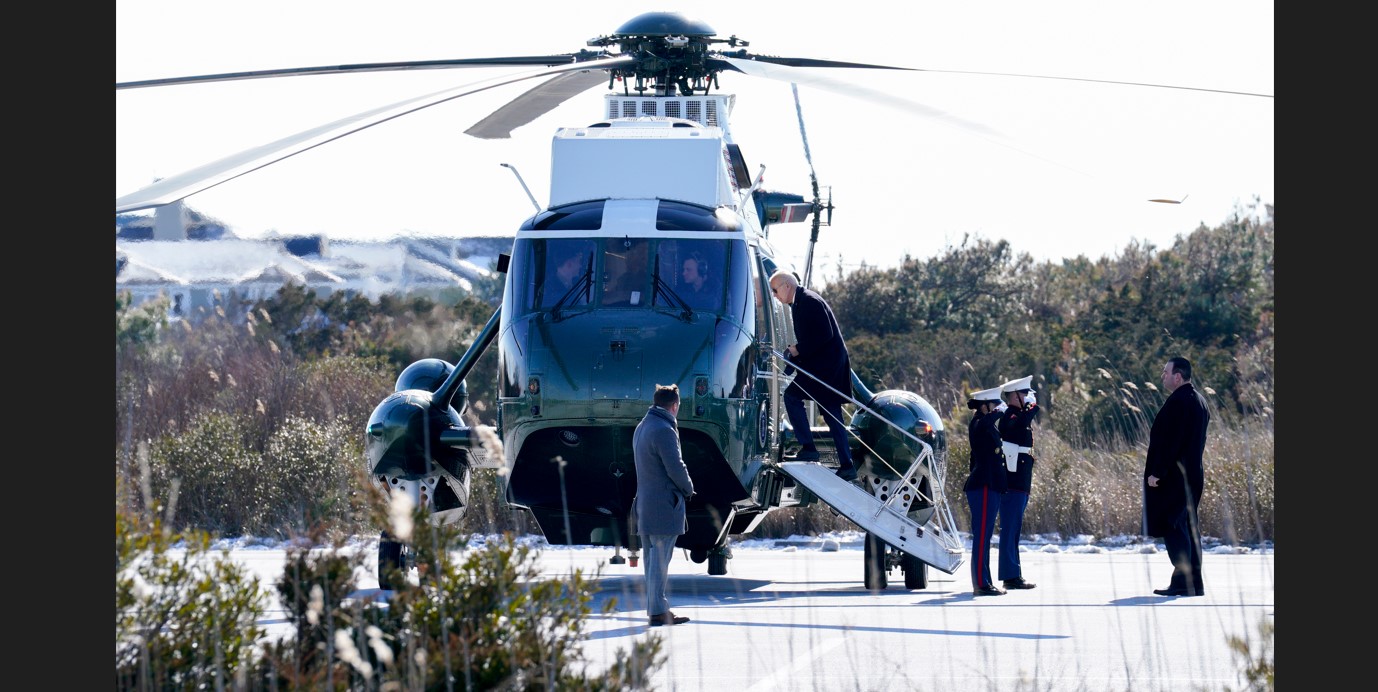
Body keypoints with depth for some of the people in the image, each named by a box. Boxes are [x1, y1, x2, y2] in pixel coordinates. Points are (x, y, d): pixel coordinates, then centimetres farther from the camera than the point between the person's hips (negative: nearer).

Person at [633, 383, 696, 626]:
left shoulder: (641, 428, 14)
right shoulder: (664, 430, -17)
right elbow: (676, 468, -18)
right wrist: (688, 489, 2)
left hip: (645, 503, 9)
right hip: (664, 505, -9)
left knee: (653, 559, 14)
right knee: (660, 560, -7)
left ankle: (655, 608, 19)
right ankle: (658, 611, -6)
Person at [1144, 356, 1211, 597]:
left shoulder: (1177, 402, -16)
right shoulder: (1198, 401, 15)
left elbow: (1169, 441, -21)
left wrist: (1156, 472, -19)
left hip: (1173, 476, -10)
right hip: (1193, 474, 10)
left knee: (1172, 526, -8)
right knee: (1188, 527, 12)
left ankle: (1182, 582, -12)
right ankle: (1195, 583, 13)